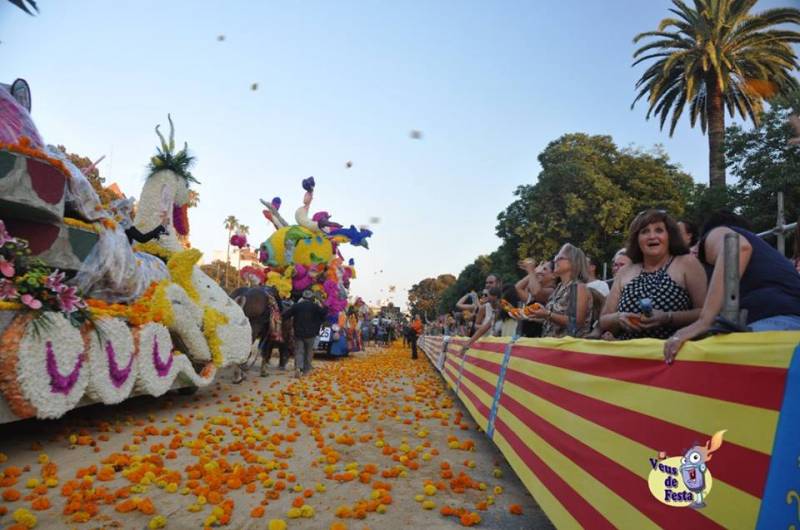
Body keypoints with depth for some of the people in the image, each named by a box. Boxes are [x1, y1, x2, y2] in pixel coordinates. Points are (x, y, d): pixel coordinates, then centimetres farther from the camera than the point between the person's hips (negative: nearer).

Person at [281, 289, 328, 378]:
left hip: (298, 333, 1)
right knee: (308, 352, 13)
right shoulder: (315, 306, -3)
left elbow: (284, 315, 1)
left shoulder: (296, 306, 1)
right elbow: (324, 313, -15)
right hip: (310, 334, -1)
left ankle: (298, 368, -19)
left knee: (299, 351, 3)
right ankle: (306, 370, 15)